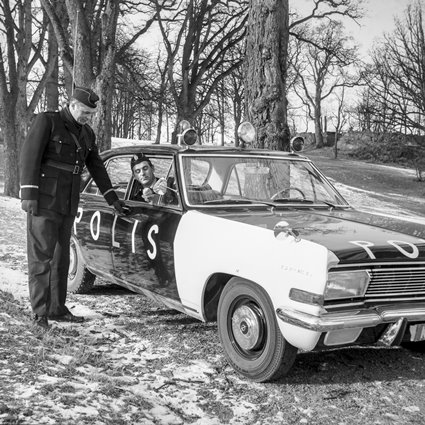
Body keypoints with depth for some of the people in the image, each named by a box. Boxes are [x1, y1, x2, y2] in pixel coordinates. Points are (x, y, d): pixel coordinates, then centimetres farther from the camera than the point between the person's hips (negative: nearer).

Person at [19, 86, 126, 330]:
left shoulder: (87, 134, 14)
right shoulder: (47, 121, -6)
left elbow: (97, 167, 20)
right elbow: (30, 156, -12)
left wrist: (112, 198, 20)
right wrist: (28, 194, -19)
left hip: (68, 203, 7)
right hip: (44, 200, -7)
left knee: (60, 257, 10)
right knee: (41, 256, -6)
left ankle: (57, 309, 18)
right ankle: (40, 314, -4)